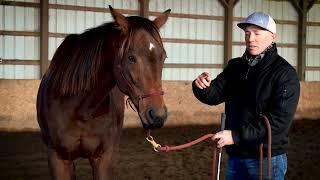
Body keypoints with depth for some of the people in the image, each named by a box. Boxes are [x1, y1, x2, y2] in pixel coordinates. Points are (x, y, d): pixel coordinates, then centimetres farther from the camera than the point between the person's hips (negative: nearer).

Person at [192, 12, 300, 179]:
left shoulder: (285, 73, -13)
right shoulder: (235, 66, 6)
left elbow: (280, 120, -21)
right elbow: (215, 95, 6)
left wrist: (236, 135, -25)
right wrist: (202, 87, -19)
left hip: (267, 158, -5)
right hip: (235, 155, 5)